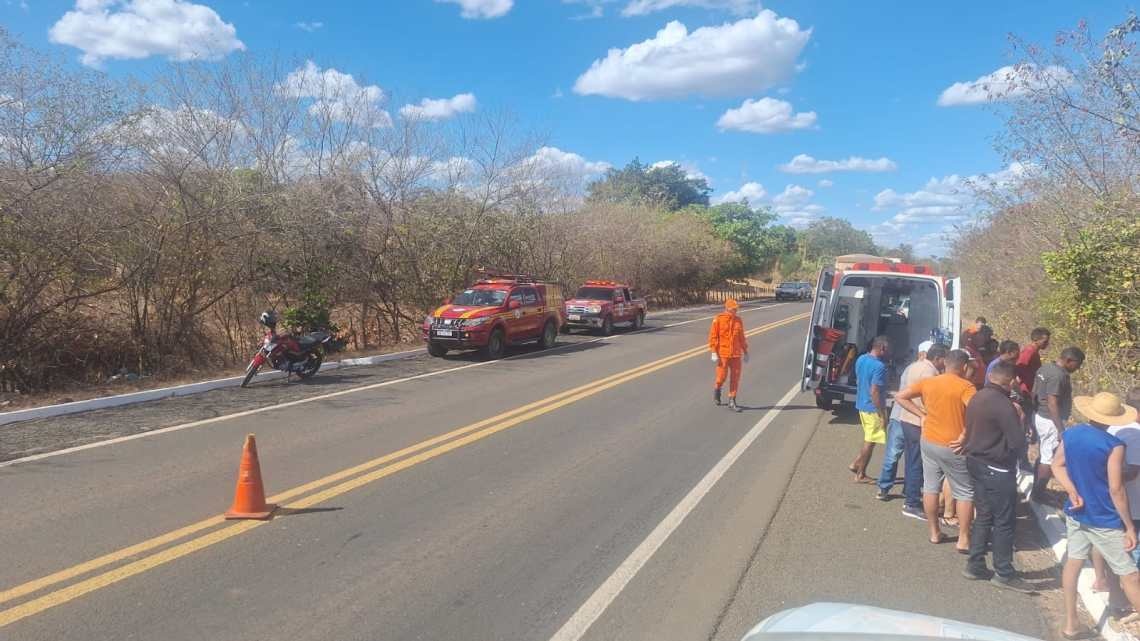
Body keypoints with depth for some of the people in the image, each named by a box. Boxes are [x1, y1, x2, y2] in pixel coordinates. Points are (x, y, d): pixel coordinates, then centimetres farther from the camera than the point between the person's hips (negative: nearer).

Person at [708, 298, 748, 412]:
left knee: (735, 377, 2)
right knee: (722, 376, -2)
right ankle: (717, 388, 31)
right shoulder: (718, 319, -6)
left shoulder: (738, 320, 7)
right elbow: (713, 336, -7)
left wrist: (745, 352, 13)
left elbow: (742, 337, 14)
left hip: (736, 354, 4)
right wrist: (714, 353, -13)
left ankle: (732, 401, 10)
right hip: (722, 354, -4)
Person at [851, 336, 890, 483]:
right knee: (870, 442, 4)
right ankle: (860, 475, 12)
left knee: (869, 438, 23)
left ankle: (856, 464, 23)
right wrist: (882, 415, -20)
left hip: (861, 405, 8)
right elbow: (874, 392, -26)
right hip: (873, 409, -8)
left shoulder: (861, 359, 4)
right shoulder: (879, 366, -23)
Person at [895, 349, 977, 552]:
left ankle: (934, 533, 25)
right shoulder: (965, 387, -14)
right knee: (965, 492, 8)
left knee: (930, 487, 15)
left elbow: (900, 396, 6)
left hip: (928, 442, 5)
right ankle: (963, 539, 9)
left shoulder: (927, 382, 1)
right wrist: (964, 436, -18)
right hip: (952, 447, -5)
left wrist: (922, 414, 6)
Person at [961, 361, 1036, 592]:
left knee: (984, 516, 16)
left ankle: (975, 566, 22)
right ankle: (1004, 573, 11)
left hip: (976, 462, 9)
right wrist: (1019, 423, -3)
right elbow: (1018, 441, -20)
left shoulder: (977, 397, 6)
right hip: (997, 469, -8)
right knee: (1004, 522, 2)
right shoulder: (1002, 404, -21)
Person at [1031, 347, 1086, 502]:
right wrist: (1061, 429, -24)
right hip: (1051, 421, -10)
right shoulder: (1058, 375, -22)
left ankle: (1035, 491, 26)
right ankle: (1037, 495, 5)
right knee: (1050, 460, -1)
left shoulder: (1044, 369, 7)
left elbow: (1034, 394, 13)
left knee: (1042, 457, 18)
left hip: (1040, 417, 10)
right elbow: (1053, 404, -25)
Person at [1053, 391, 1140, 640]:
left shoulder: (1069, 434, -2)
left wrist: (1072, 492, -5)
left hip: (1076, 513, 6)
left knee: (1074, 562, 14)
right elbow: (1116, 490, -19)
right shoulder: (1114, 445, -21)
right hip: (1104, 520, -6)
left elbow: (1057, 465, 7)